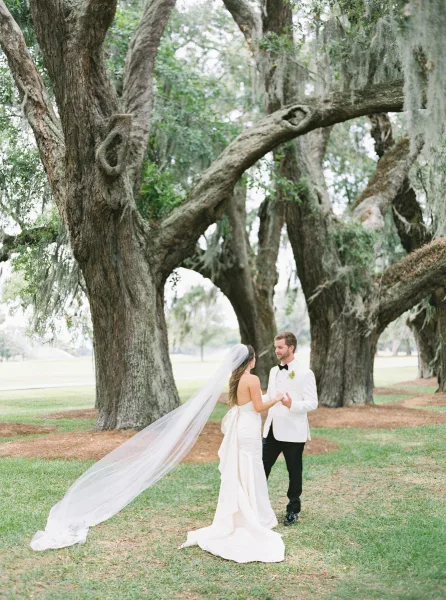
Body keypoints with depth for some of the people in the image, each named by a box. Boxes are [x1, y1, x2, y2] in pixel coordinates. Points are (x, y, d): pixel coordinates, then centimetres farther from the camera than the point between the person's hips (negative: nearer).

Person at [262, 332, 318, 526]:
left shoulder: (305, 373, -10)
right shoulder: (274, 371, 12)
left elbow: (312, 403, -14)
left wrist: (292, 405, -30)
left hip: (292, 432, -6)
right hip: (272, 430, 6)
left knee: (294, 472, 7)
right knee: (262, 467, 8)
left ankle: (293, 510, 22)